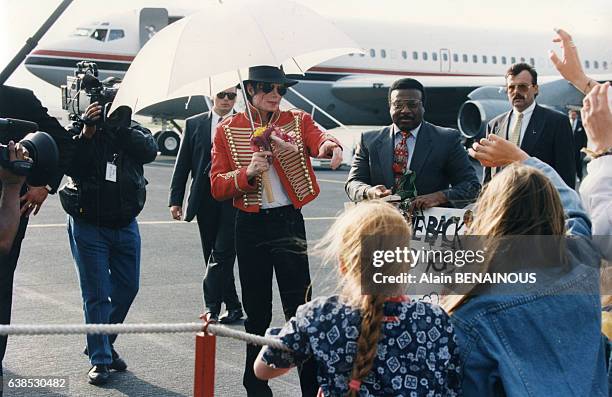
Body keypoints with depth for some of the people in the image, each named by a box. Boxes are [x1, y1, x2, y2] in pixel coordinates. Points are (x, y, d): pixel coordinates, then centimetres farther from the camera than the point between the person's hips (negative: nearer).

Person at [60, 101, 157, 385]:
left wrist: (120, 125, -25)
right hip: (89, 226, -4)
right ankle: (99, 360, 6)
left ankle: (105, 343, 31)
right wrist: (87, 133, -29)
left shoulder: (133, 131, 2)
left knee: (127, 287, 11)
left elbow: (149, 151, -18)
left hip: (125, 225, 4)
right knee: (97, 295, -2)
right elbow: (70, 164, -20)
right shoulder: (80, 131, -5)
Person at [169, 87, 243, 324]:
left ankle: (212, 308, -6)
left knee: (221, 254, -10)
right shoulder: (194, 124, 9)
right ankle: (233, 306, 21)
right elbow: (183, 164, 8)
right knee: (214, 257, 9)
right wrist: (175, 199, 3)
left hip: (233, 200, -3)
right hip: (205, 201, 3)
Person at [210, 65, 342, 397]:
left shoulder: (298, 121, 3)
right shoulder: (227, 131, 3)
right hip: (251, 226, 1)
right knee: (257, 311, 11)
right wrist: (247, 173, -20)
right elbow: (218, 187, -2)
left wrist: (330, 145, -43)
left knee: (300, 308, -3)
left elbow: (318, 138, -20)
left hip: (290, 222, -1)